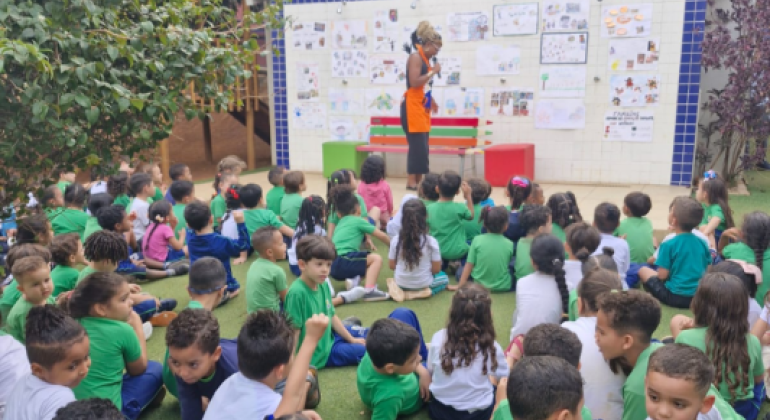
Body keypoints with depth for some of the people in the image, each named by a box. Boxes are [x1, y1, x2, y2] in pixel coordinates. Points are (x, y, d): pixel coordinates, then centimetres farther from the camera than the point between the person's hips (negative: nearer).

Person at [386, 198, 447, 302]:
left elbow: (391, 265, -3)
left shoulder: (396, 239, -14)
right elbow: (436, 269, -10)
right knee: (444, 277, 27)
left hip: (401, 283, 4)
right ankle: (421, 292, 0)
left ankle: (400, 290, 8)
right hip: (423, 284, -4)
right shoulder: (431, 241, -19)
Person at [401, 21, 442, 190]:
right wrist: (434, 71, -15)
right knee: (417, 146, -10)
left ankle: (418, 180, 12)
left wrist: (431, 101, 17)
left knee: (422, 147, 8)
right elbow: (414, 82, -22)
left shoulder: (426, 59, 16)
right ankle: (412, 181, -5)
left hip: (422, 108, 9)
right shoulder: (416, 57, -11)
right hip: (412, 108, -9)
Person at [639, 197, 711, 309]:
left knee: (643, 270, 12)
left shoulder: (669, 245, -14)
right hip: (700, 296, 6)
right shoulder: (702, 243, 2)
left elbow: (662, 275, -13)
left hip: (675, 297, -6)